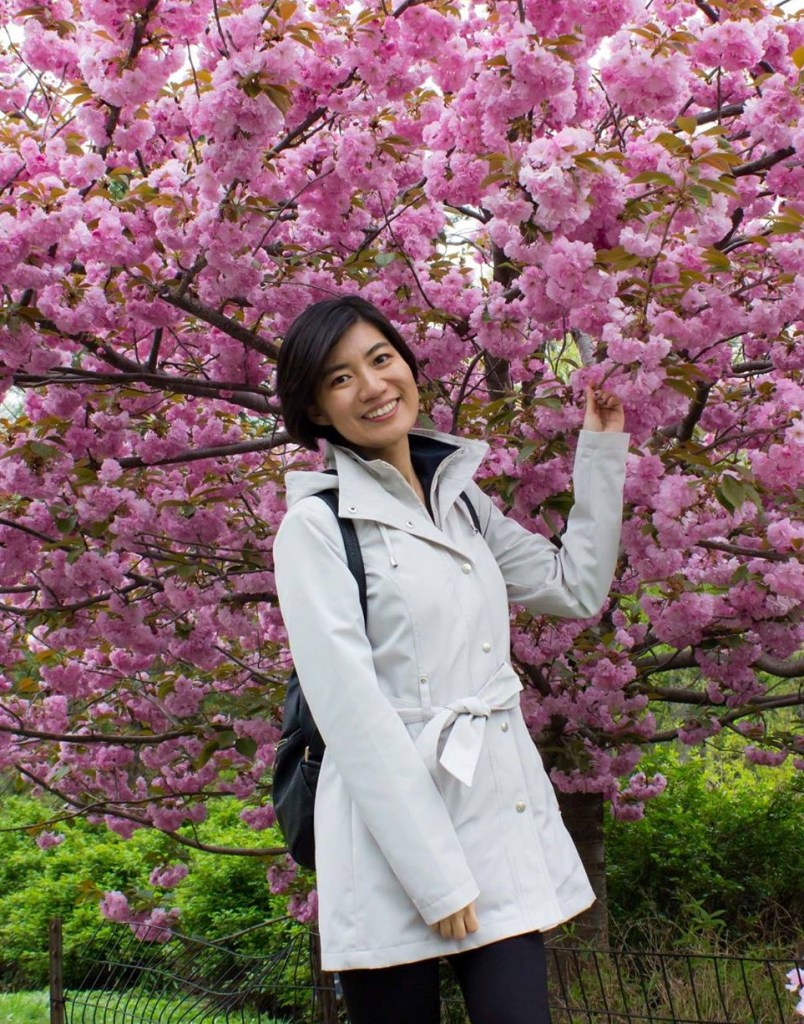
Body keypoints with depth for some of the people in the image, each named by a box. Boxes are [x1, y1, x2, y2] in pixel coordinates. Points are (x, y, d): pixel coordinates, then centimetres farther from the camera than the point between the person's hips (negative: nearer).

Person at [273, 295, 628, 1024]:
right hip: (394, 830, -5)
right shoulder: (317, 524, -6)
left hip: (504, 814, 5)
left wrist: (602, 452, 18)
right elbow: (349, 705, -13)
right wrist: (436, 873, -17)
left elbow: (576, 588, 21)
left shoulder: (461, 499, 13)